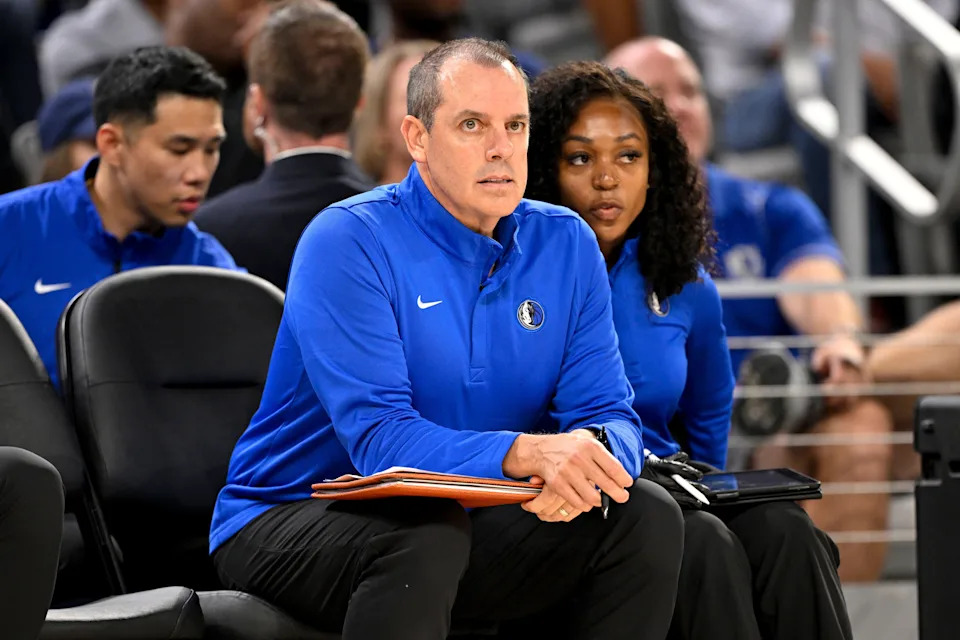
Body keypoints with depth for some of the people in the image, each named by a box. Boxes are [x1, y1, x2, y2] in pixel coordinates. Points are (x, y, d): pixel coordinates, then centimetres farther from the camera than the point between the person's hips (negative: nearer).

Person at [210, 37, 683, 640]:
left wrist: (583, 461, -29)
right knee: (426, 535, -37)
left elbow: (607, 415, -2)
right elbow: (379, 438, -25)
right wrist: (524, 453, -42)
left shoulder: (565, 245, 2)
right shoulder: (347, 241, -15)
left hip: (466, 517, 5)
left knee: (647, 515, -14)